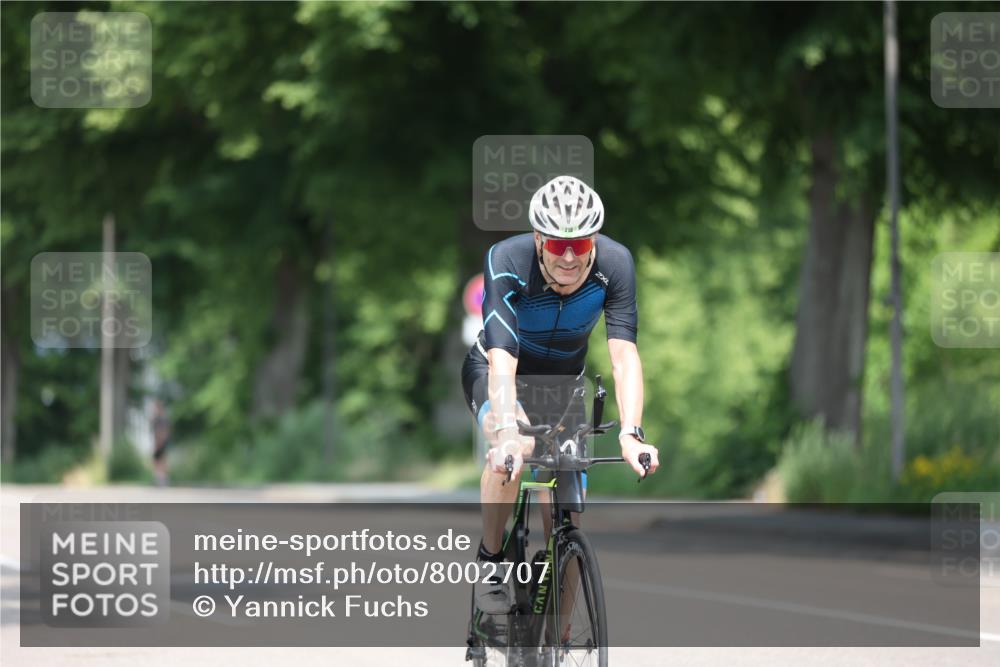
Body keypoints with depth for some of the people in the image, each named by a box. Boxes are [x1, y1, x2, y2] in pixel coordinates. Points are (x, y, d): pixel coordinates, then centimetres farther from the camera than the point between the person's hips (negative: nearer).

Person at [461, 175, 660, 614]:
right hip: (494, 372, -3)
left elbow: (624, 356, -33)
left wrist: (631, 434, -48)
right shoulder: (507, 262, -34)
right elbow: (501, 360, -43)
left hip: (562, 382, 3)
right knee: (513, 448, -36)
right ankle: (490, 561, -13)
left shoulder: (614, 264, -28)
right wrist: (507, 433, -58)